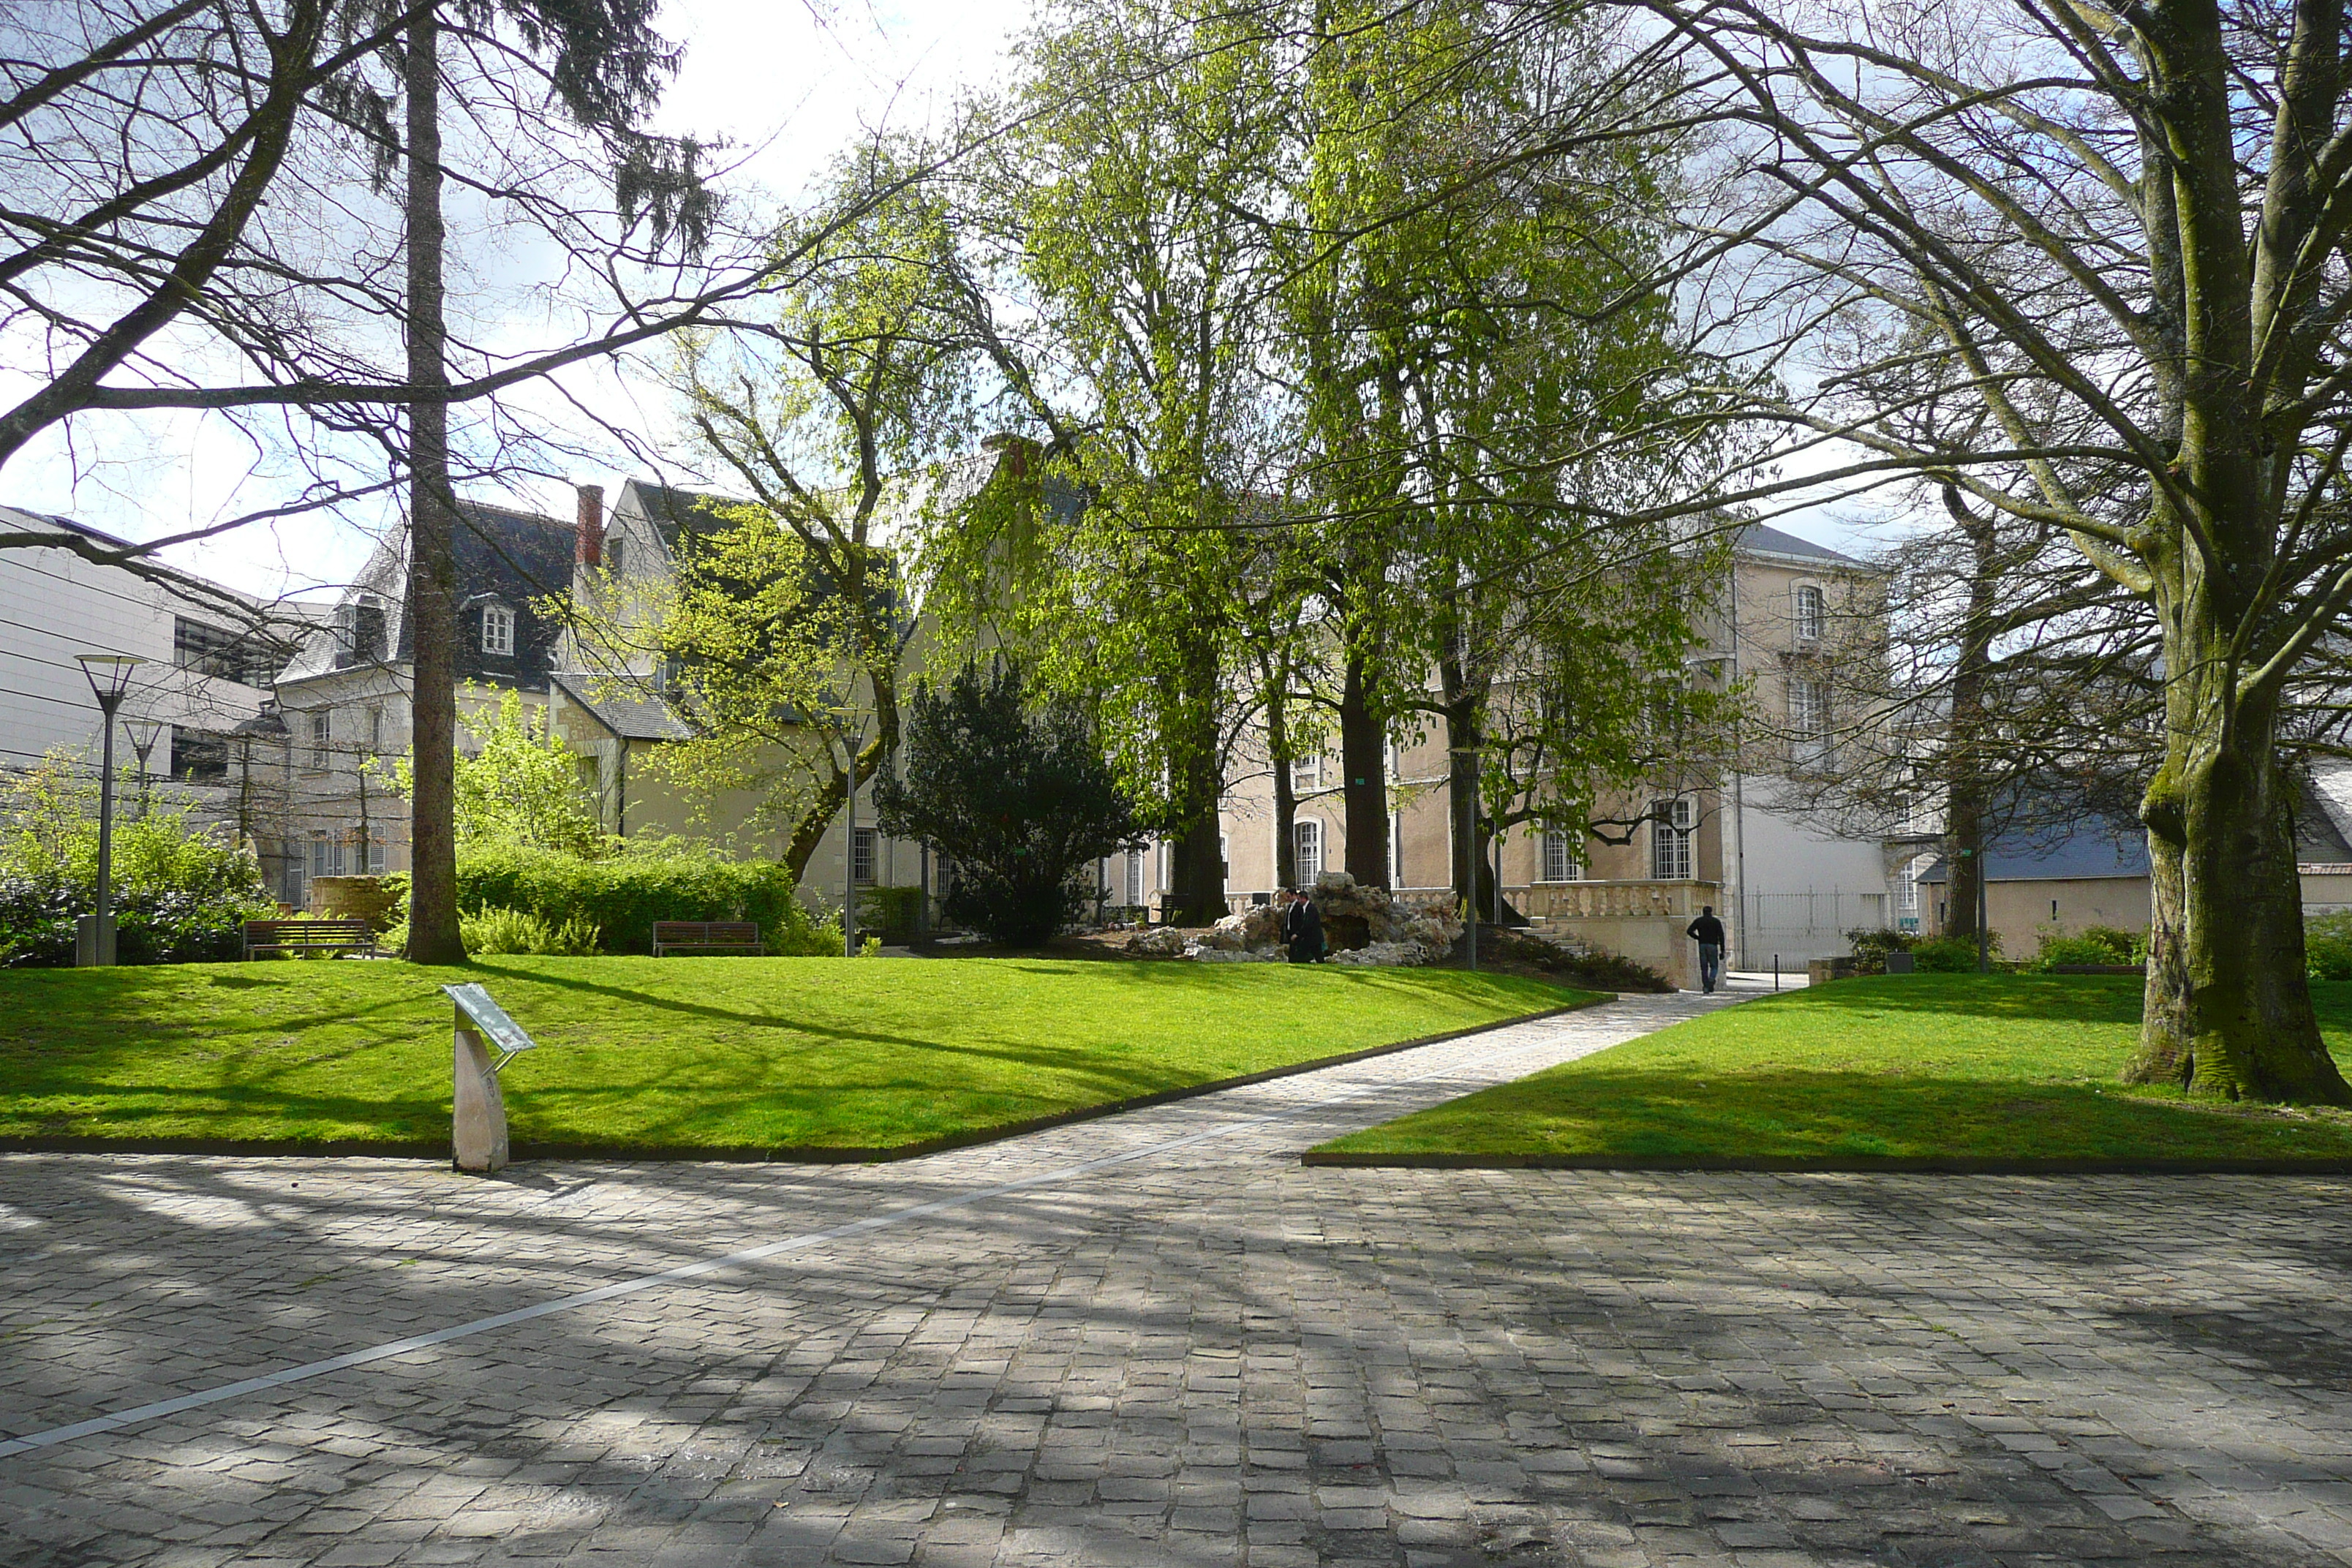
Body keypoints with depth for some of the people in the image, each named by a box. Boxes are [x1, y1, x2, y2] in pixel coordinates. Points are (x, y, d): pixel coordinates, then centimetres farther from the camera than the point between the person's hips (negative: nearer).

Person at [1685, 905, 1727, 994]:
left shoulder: (1698, 921, 8)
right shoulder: (1716, 921, 5)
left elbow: (1689, 931, -4)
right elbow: (1721, 936, -1)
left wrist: (1698, 938, 11)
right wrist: (1722, 951, -2)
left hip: (1702, 946, 2)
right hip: (1713, 946, -2)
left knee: (1704, 968, 6)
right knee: (1714, 966, 6)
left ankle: (1706, 987, 2)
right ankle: (1711, 980, -23)